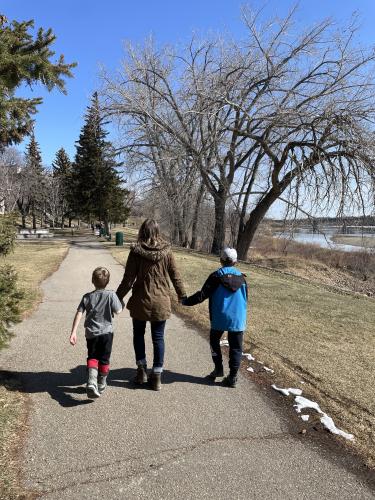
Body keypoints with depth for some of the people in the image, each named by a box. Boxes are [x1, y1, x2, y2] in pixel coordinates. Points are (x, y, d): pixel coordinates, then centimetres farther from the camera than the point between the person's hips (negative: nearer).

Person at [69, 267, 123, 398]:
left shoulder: (87, 297, -2)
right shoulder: (111, 295, -10)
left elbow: (78, 314, -6)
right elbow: (118, 311, -11)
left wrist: (73, 332, -4)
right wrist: (120, 303, 10)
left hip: (91, 333, 1)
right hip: (106, 332, -1)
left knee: (92, 358, 11)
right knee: (104, 359, 13)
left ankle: (91, 382, -10)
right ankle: (101, 385, 27)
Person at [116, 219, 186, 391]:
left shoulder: (136, 252, -11)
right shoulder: (166, 251, -6)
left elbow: (128, 279, -9)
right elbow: (175, 276, 1)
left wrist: (117, 298, 3)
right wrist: (182, 295, 16)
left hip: (141, 301, -1)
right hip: (161, 301, 2)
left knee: (138, 334, 20)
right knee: (158, 338, 11)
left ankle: (142, 369, 19)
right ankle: (156, 376, 16)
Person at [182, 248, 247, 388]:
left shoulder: (216, 276, -7)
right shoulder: (241, 277, 4)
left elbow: (203, 294, -9)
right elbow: (245, 299, 12)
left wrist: (187, 301, 3)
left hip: (219, 318, -2)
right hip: (237, 319, 2)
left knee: (214, 342, 20)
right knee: (235, 347, 9)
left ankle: (218, 368, 16)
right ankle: (232, 377, 8)